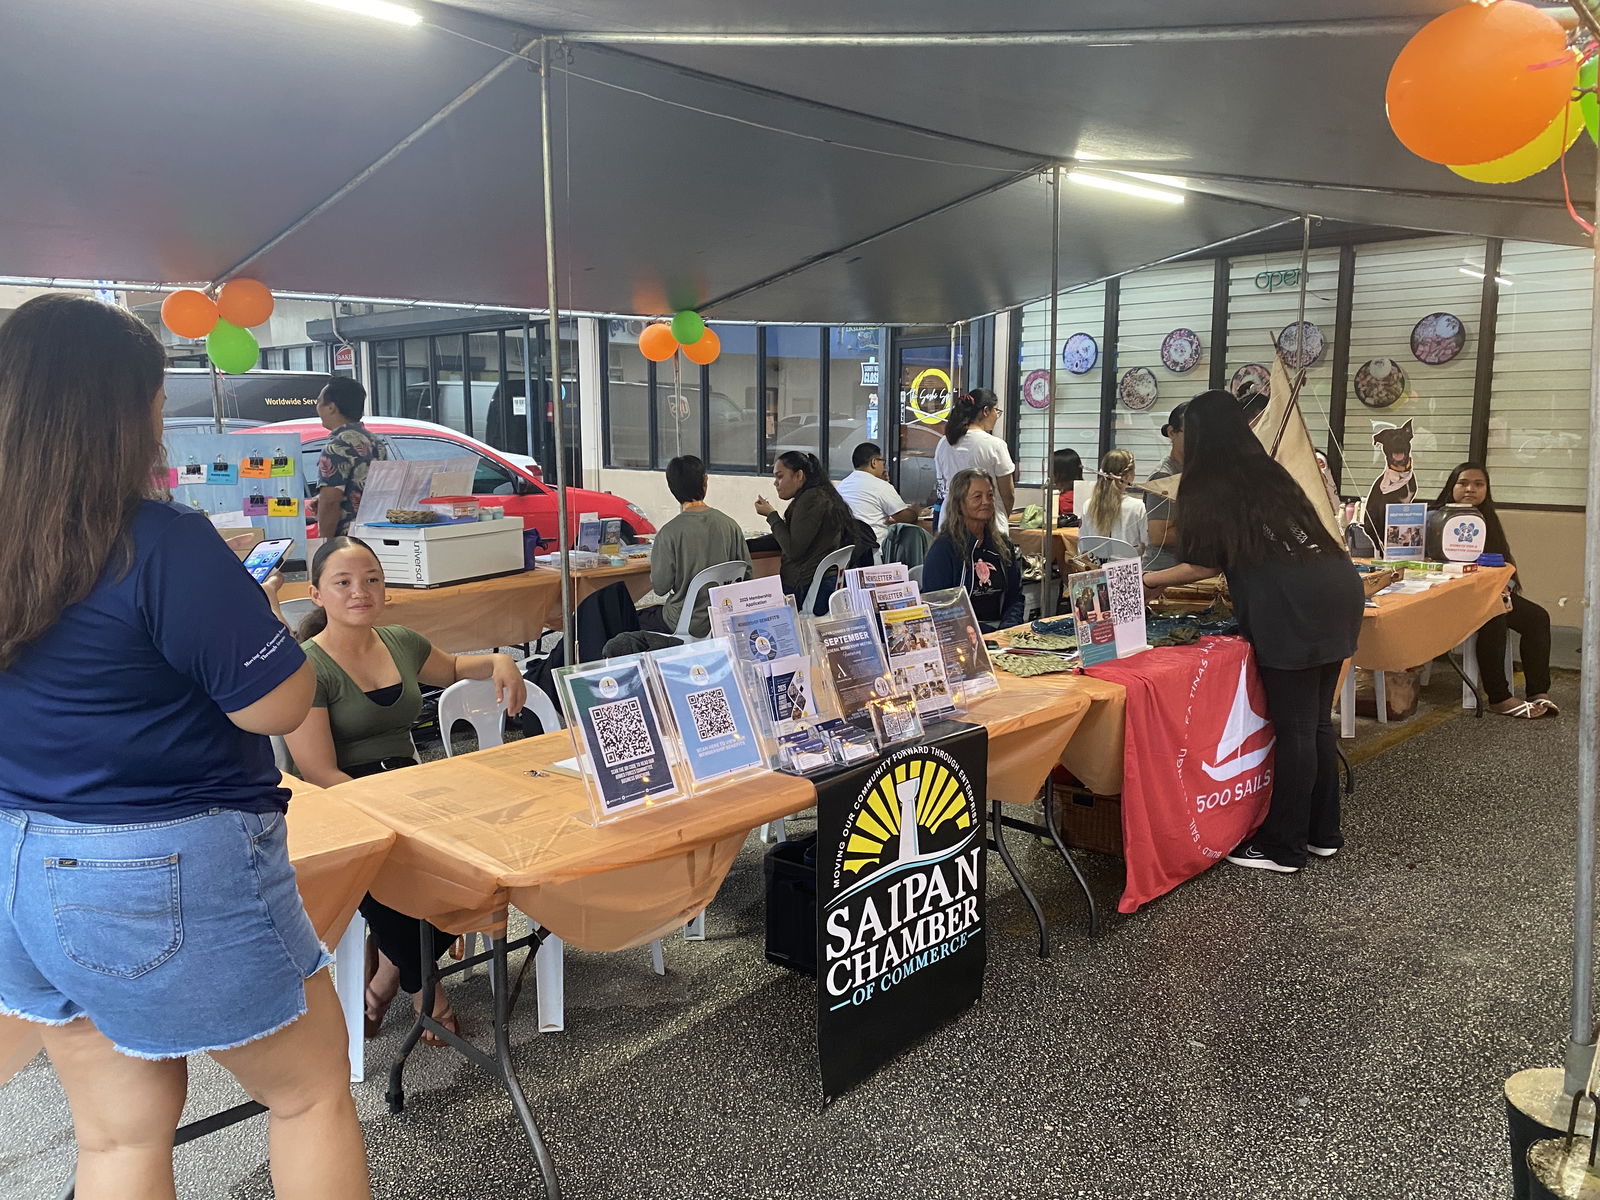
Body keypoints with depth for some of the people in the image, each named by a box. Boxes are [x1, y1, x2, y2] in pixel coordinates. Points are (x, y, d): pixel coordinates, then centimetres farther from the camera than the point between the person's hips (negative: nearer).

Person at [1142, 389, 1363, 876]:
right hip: (1336, 588, 8)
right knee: (1317, 721, 16)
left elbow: (1205, 565, 7)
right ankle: (1323, 832, 26)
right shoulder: (1268, 471, 22)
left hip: (1292, 607, -8)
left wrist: (1149, 579, 21)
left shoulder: (1207, 488, 0)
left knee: (1294, 729, -1)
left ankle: (1282, 847, 8)